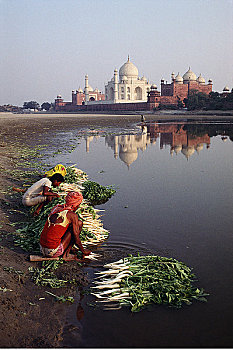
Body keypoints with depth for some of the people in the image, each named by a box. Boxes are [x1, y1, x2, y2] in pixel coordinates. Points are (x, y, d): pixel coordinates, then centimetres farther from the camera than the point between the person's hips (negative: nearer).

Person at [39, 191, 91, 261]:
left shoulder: (56, 208, 11)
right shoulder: (73, 215, -10)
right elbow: (76, 239, -5)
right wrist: (83, 251, 14)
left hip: (42, 249, 7)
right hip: (53, 252, -7)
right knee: (79, 223, 1)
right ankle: (66, 254, 2)